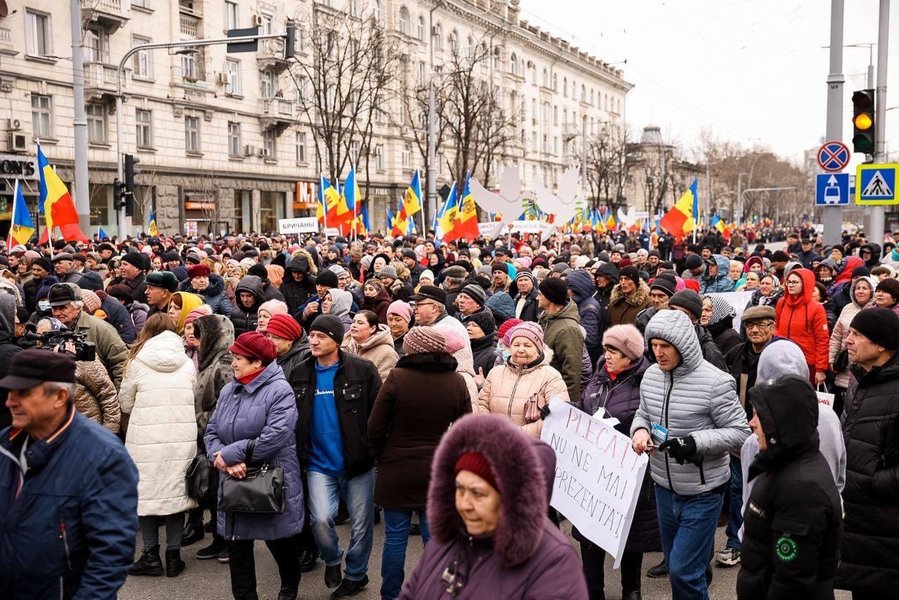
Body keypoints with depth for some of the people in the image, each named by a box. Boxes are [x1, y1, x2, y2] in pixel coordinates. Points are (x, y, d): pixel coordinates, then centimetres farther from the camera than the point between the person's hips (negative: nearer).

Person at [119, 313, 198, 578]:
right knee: (176, 490, 9)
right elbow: (196, 400, 12)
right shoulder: (188, 363, 6)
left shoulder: (137, 362, 1)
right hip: (182, 436, 2)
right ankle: (173, 556, 12)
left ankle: (151, 556, 10)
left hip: (146, 437, -2)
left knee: (147, 491, 7)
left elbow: (125, 404, 8)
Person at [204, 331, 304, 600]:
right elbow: (211, 432, 5)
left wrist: (230, 454, -19)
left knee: (279, 540, 13)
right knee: (237, 546, 9)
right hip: (235, 482, 5)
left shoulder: (279, 391, -13)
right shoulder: (228, 391, 7)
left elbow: (274, 438, -23)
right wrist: (226, 462, -15)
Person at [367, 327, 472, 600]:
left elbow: (375, 428, -9)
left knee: (395, 537, 9)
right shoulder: (456, 382, -4)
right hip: (438, 472, 2)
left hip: (397, 471, -2)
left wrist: (383, 458, 7)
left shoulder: (397, 378, -14)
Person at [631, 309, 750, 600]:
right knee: (675, 566, 19)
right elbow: (643, 413, 15)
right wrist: (639, 429, -9)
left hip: (702, 493, -6)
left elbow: (739, 433, -15)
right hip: (664, 488, 6)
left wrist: (695, 443, -28)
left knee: (683, 571, -5)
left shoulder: (715, 382, -19)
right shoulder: (651, 375, -1)